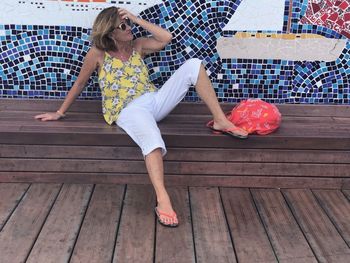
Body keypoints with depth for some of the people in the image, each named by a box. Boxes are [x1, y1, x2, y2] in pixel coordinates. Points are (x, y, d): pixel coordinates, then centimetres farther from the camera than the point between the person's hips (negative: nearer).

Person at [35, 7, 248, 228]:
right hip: (129, 110, -6)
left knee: (193, 65, -10)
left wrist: (137, 19, 2)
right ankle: (163, 200, -51)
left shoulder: (137, 46, 13)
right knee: (153, 140, -42)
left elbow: (166, 38, 2)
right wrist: (60, 112, 13)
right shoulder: (98, 54, 0)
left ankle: (221, 121, -11)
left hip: (154, 101, 6)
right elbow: (79, 85, 8)